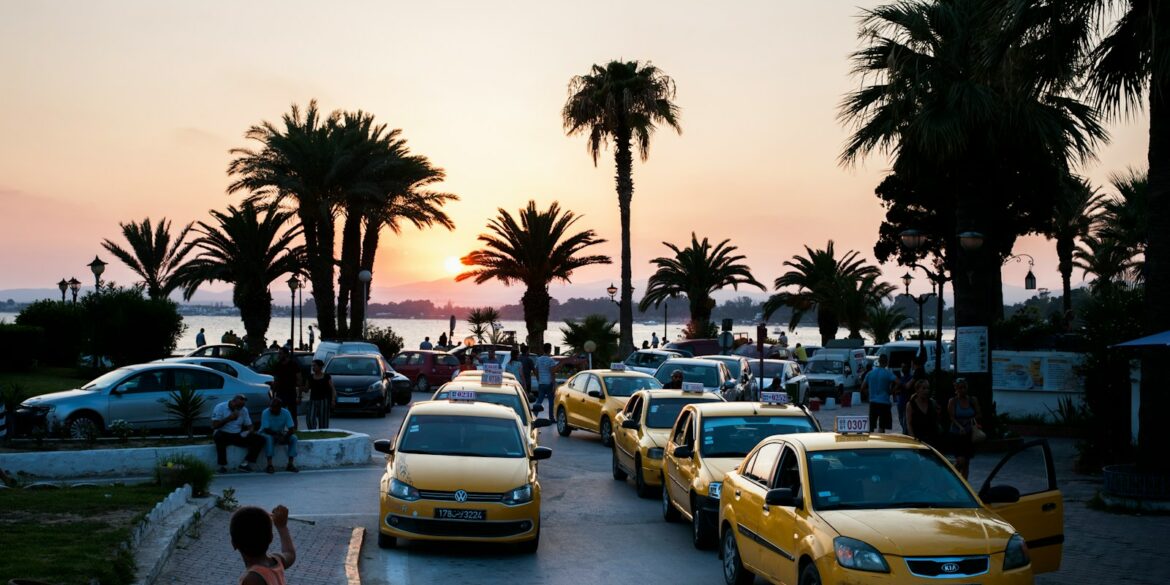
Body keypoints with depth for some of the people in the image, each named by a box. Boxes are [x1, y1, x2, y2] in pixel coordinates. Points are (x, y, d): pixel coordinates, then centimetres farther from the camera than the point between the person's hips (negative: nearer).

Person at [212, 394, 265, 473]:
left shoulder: (244, 410, 8)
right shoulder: (220, 407, -6)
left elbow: (249, 425, 13)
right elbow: (214, 425, -12)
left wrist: (248, 431, -11)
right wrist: (228, 419, -19)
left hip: (238, 436, 4)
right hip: (224, 434, -4)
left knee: (260, 440, -15)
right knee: (219, 436, -42)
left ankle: (245, 464, -21)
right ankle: (222, 466, -33)